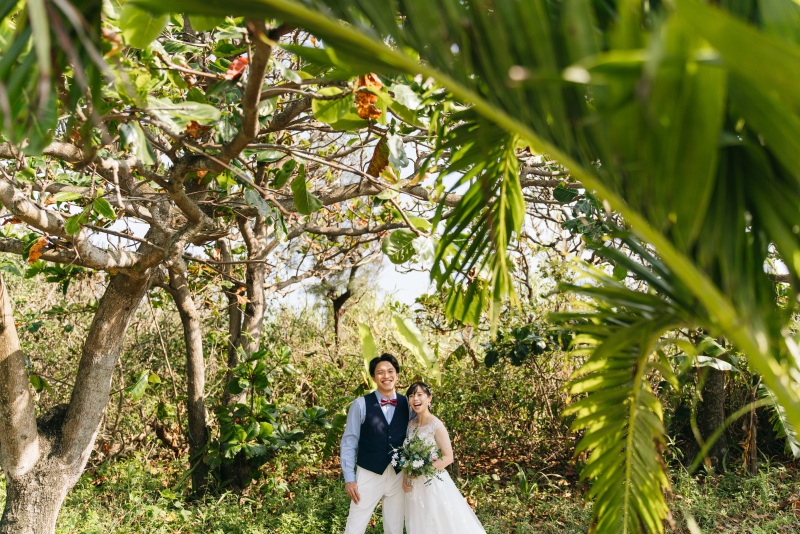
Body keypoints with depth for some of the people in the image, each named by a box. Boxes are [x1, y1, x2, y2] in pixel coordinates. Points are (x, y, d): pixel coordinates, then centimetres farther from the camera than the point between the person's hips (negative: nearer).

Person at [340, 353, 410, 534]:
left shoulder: (407, 404, 3)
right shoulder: (361, 404, -6)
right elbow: (349, 442, -3)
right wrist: (349, 478, -7)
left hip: (399, 477, 3)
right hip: (369, 476, -3)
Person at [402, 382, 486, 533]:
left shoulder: (436, 425, -14)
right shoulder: (411, 425, 4)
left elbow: (448, 457, -16)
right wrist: (405, 479, -3)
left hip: (434, 484, -6)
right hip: (414, 486, 6)